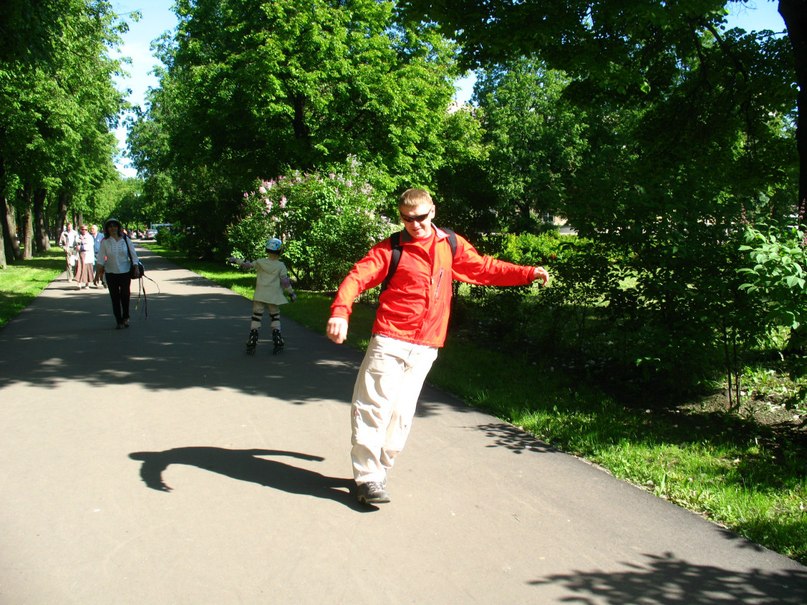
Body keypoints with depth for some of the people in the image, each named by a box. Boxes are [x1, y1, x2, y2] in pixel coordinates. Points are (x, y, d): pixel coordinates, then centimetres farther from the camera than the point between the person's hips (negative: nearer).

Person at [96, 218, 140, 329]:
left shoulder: (125, 240, 0)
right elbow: (101, 258, -2)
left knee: (125, 295, 1)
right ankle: (118, 321, 9)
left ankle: (125, 317, 21)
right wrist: (100, 272, -8)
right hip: (111, 273, 0)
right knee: (115, 297, 2)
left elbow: (133, 255, 2)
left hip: (125, 272, 0)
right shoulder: (105, 242, -1)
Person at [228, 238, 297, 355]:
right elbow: (284, 282, -6)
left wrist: (235, 260, 21)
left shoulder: (260, 262, 0)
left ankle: (251, 345, 2)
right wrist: (291, 293, 5)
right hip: (273, 297, -1)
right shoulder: (281, 266, -4)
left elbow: (247, 265, 7)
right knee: (275, 318, 13)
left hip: (260, 296, 1)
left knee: (256, 318, 6)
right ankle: (278, 343, 7)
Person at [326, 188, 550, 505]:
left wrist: (529, 273, 11)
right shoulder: (390, 249, -2)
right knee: (374, 406, -4)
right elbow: (358, 277, -12)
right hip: (389, 341, -3)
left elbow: (485, 269, 18)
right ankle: (367, 477, 4)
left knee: (402, 413, 8)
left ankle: (378, 471, 21)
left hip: (425, 349, 3)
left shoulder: (452, 245, 9)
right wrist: (340, 311, -29)